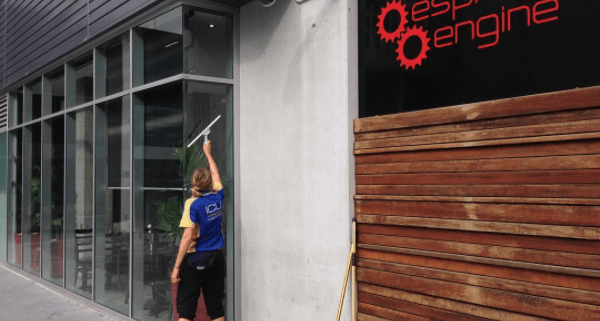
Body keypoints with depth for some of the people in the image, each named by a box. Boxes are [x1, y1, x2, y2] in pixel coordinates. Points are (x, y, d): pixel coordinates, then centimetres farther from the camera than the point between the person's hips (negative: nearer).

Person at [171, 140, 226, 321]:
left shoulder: (193, 204, -11)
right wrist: (208, 153, 37)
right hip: (216, 258, 4)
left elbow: (188, 237, -16)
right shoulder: (218, 197, 2)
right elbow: (215, 174, 22)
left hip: (195, 259, -4)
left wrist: (177, 267, -13)